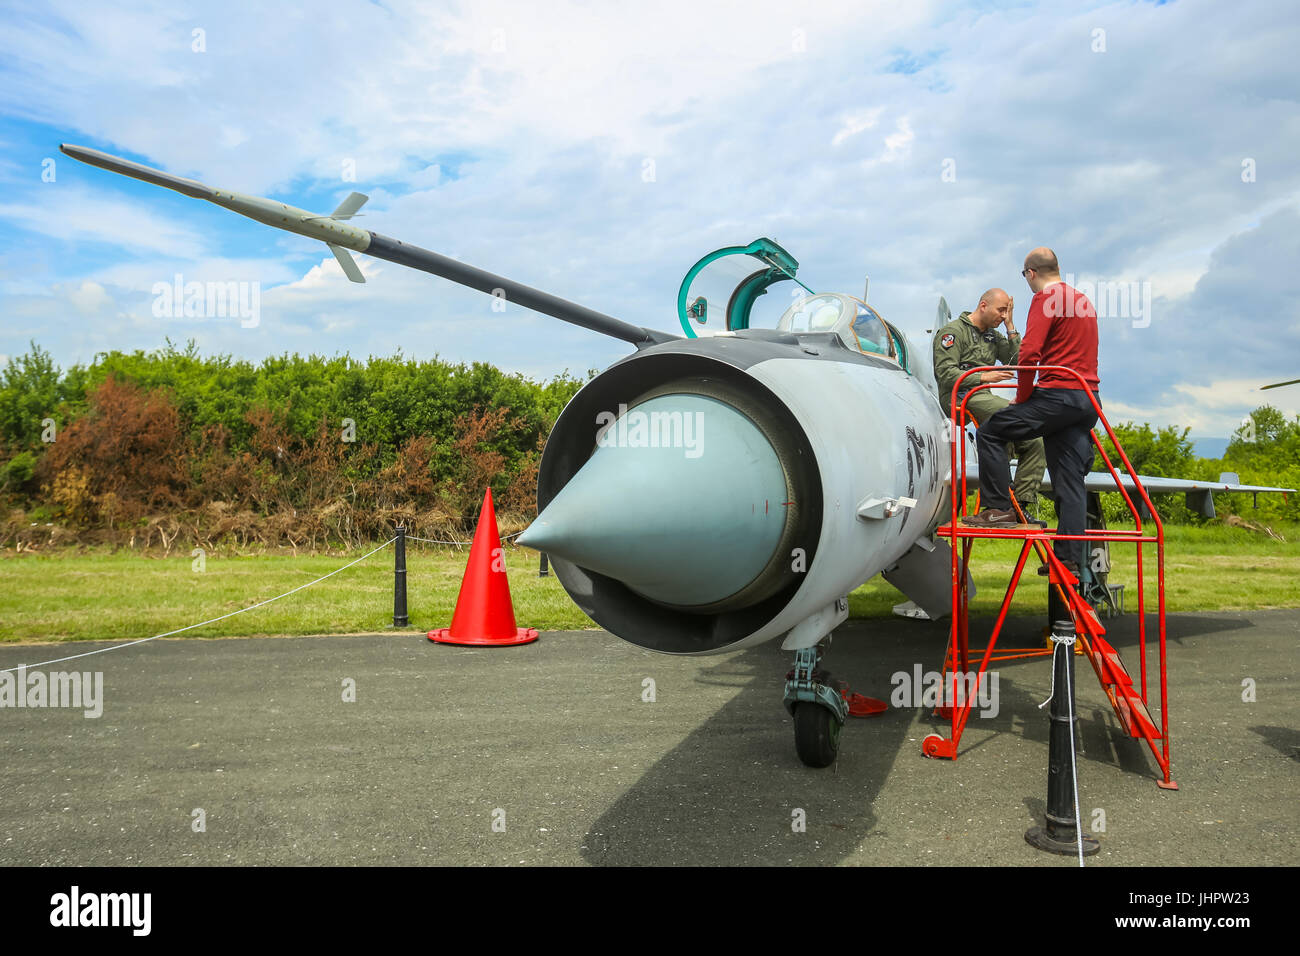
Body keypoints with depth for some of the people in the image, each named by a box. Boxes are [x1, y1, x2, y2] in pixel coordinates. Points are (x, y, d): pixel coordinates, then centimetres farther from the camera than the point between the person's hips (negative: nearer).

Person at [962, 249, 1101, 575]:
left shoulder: (1046, 299, -6)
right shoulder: (1083, 300, 22)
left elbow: (1030, 353, -16)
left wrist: (1022, 398, -4)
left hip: (1059, 395, -9)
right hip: (1090, 397, 9)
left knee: (991, 431, 1)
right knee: (1070, 482, 8)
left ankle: (999, 508, -3)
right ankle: (1069, 558, 9)